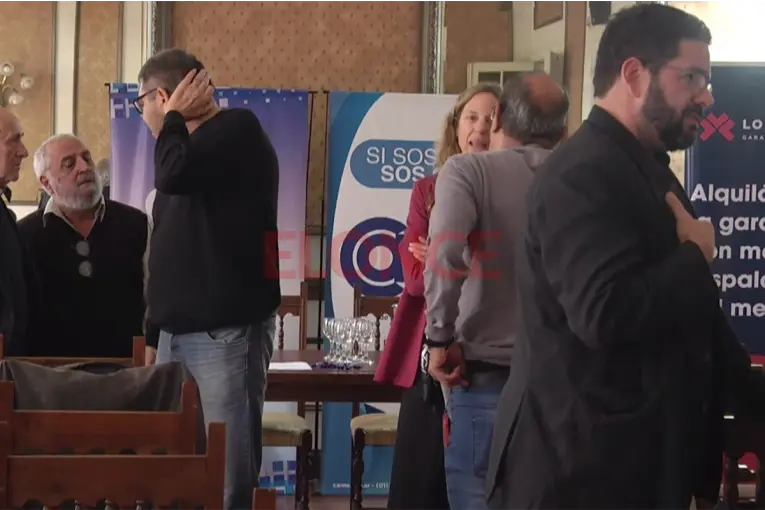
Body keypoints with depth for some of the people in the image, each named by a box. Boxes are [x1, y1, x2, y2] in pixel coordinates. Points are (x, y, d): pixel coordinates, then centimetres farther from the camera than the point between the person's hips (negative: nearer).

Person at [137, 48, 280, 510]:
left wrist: (174, 119, -3)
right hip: (180, 330, 8)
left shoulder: (238, 129, -4)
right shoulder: (191, 144, 21)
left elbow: (172, 174, -23)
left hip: (227, 329, -8)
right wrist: (156, 331, 22)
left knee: (226, 471, -10)